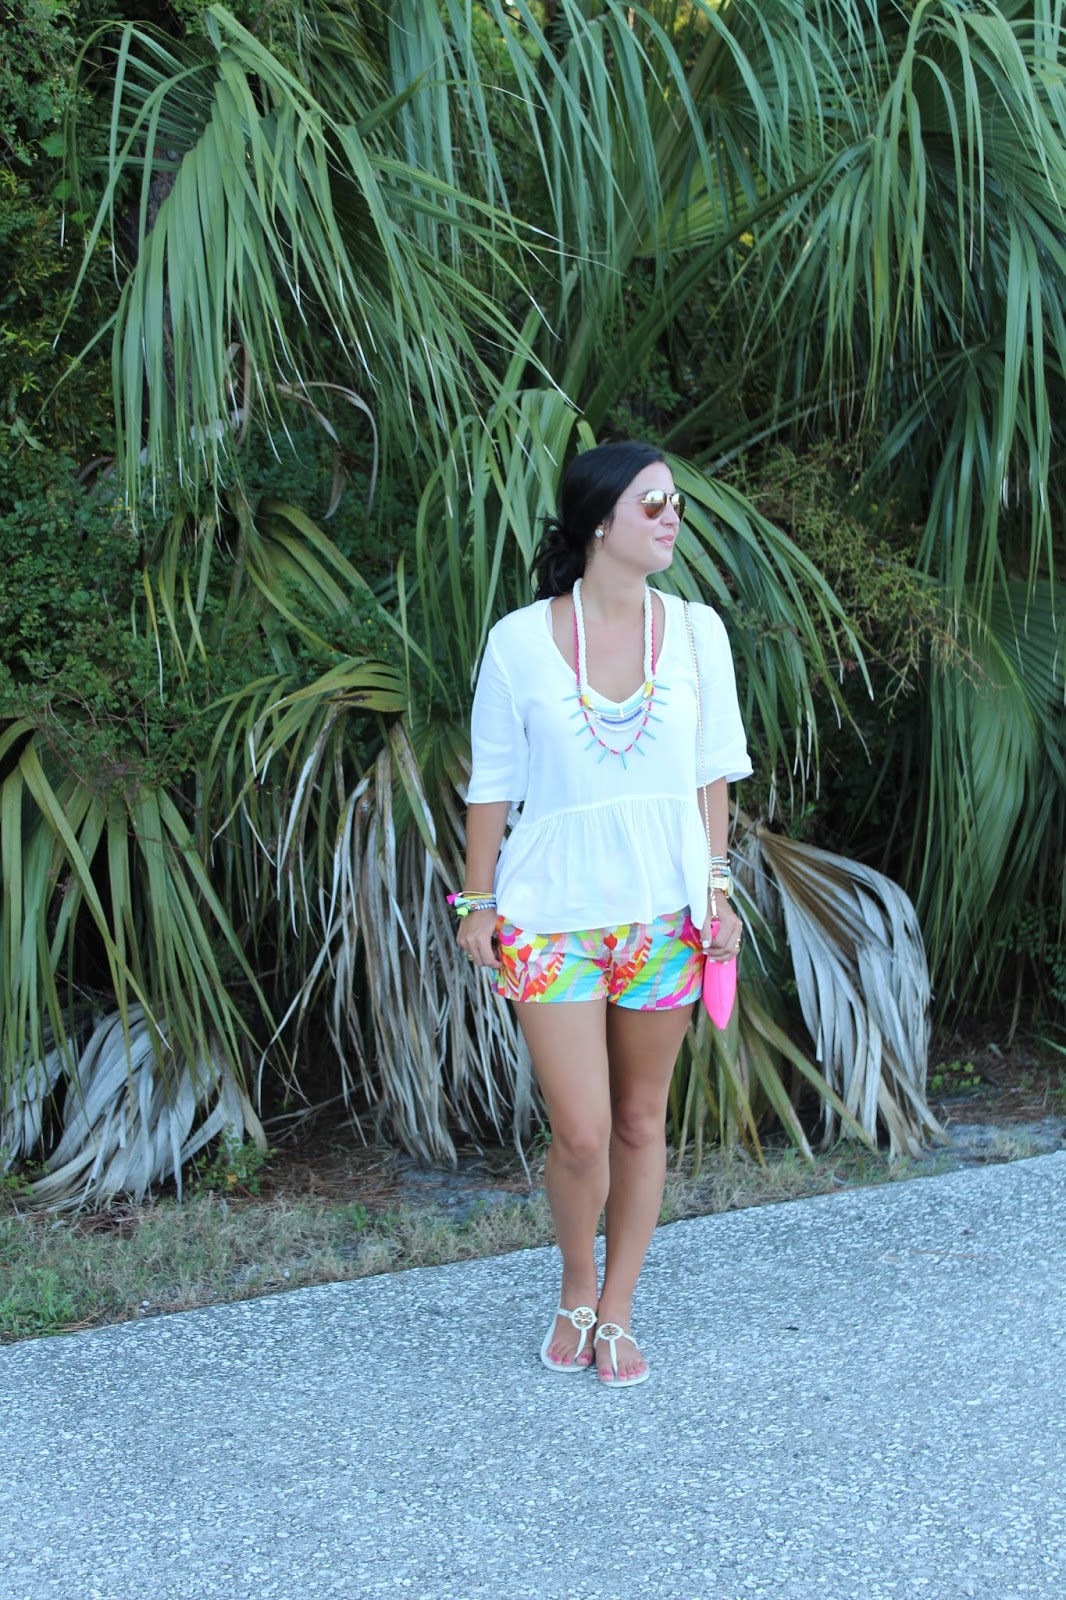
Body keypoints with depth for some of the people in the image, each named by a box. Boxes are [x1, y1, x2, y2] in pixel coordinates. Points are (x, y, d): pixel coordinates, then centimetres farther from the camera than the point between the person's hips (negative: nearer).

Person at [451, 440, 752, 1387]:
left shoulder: (695, 631, 1)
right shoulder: (521, 641, -7)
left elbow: (714, 770, 7)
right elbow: (493, 780, 1)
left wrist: (718, 890, 3)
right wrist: (478, 901, 3)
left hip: (662, 913, 3)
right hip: (553, 913, -3)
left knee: (641, 1122, 10)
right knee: (581, 1134, -4)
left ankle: (615, 1313, 25)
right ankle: (576, 1293, 24)